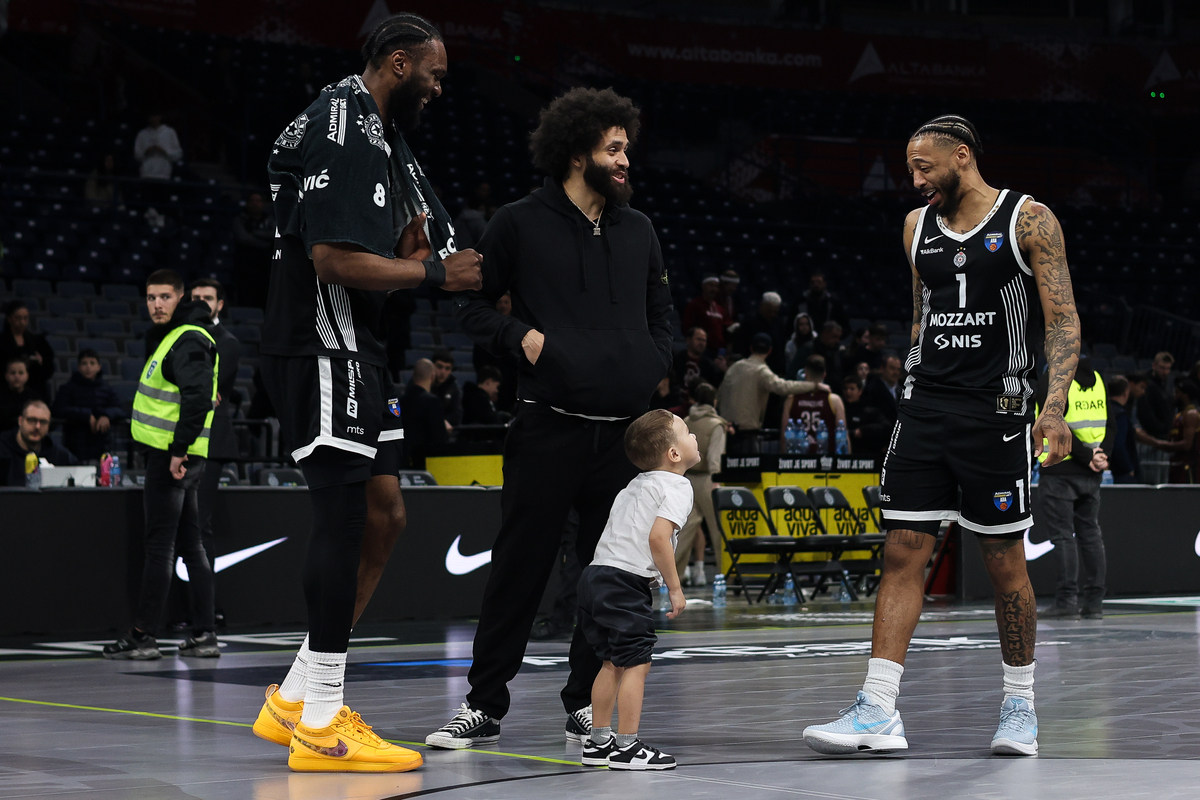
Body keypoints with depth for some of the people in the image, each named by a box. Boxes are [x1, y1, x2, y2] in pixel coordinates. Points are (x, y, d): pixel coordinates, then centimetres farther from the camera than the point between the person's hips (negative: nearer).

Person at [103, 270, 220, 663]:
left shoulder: (188, 340, -15)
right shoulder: (167, 336, 18)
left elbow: (199, 397, -25)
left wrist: (179, 449, -25)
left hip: (172, 456, -10)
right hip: (174, 455, 10)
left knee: (159, 545, -7)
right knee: (190, 544, 10)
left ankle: (142, 637, -5)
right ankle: (204, 635, 12)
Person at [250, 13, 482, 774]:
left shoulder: (385, 138, 18)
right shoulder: (338, 131, -15)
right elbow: (334, 258, -24)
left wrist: (414, 240, 5)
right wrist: (434, 271, -16)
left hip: (361, 350, 11)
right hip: (323, 347, -11)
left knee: (383, 517, 12)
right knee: (347, 512, -10)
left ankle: (294, 701, 18)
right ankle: (320, 725, -5)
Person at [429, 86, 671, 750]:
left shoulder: (638, 230, 15)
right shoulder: (520, 224, 1)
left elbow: (660, 315, 24)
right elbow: (472, 301, 5)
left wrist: (655, 378, 10)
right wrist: (520, 336, -10)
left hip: (626, 431, 4)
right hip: (548, 427, -4)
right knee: (520, 567, -2)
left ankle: (586, 705, 17)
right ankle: (484, 705, 7)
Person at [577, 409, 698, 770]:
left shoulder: (637, 485, 22)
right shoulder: (676, 487, -7)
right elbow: (658, 536, -20)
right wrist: (674, 587, -13)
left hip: (596, 574, 10)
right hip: (627, 581, -10)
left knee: (612, 662, 17)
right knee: (636, 662, -5)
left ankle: (598, 742, 21)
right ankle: (626, 747, -5)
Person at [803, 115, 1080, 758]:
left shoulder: (1028, 220, -3)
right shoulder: (917, 226, 13)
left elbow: (1063, 321, -6)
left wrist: (1054, 406, -18)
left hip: (996, 410, -4)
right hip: (924, 409, 5)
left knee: (1004, 562, 3)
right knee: (902, 553, -3)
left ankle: (1019, 704, 18)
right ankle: (878, 713, -6)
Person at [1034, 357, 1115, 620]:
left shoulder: (1050, 380, -10)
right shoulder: (1096, 378, 10)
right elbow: (1110, 422, 6)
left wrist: (1088, 457, -14)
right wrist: (1102, 454, -4)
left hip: (1060, 470, -6)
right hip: (1091, 474, 6)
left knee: (1063, 534, -4)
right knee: (1090, 532, 11)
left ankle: (1066, 600, -7)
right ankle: (1093, 601, 11)